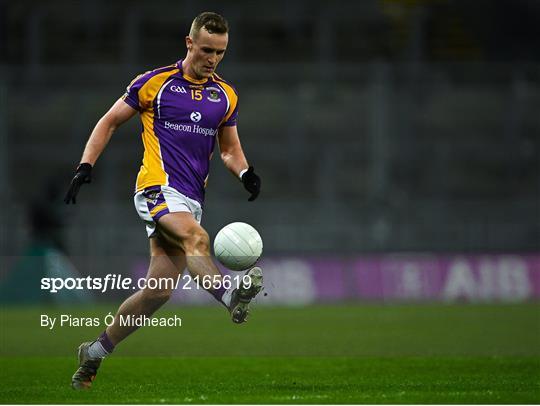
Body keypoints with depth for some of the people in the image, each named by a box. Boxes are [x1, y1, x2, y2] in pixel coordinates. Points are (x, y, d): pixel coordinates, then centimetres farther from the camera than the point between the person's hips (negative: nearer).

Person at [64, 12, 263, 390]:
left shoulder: (226, 96, 14)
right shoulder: (155, 82, 1)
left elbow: (229, 148, 24)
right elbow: (110, 121, 8)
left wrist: (245, 171, 2)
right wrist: (86, 166, -1)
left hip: (191, 199, 5)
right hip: (158, 187, -5)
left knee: (158, 291, 0)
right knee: (196, 238, -34)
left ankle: (94, 353, 14)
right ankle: (232, 298, -59)